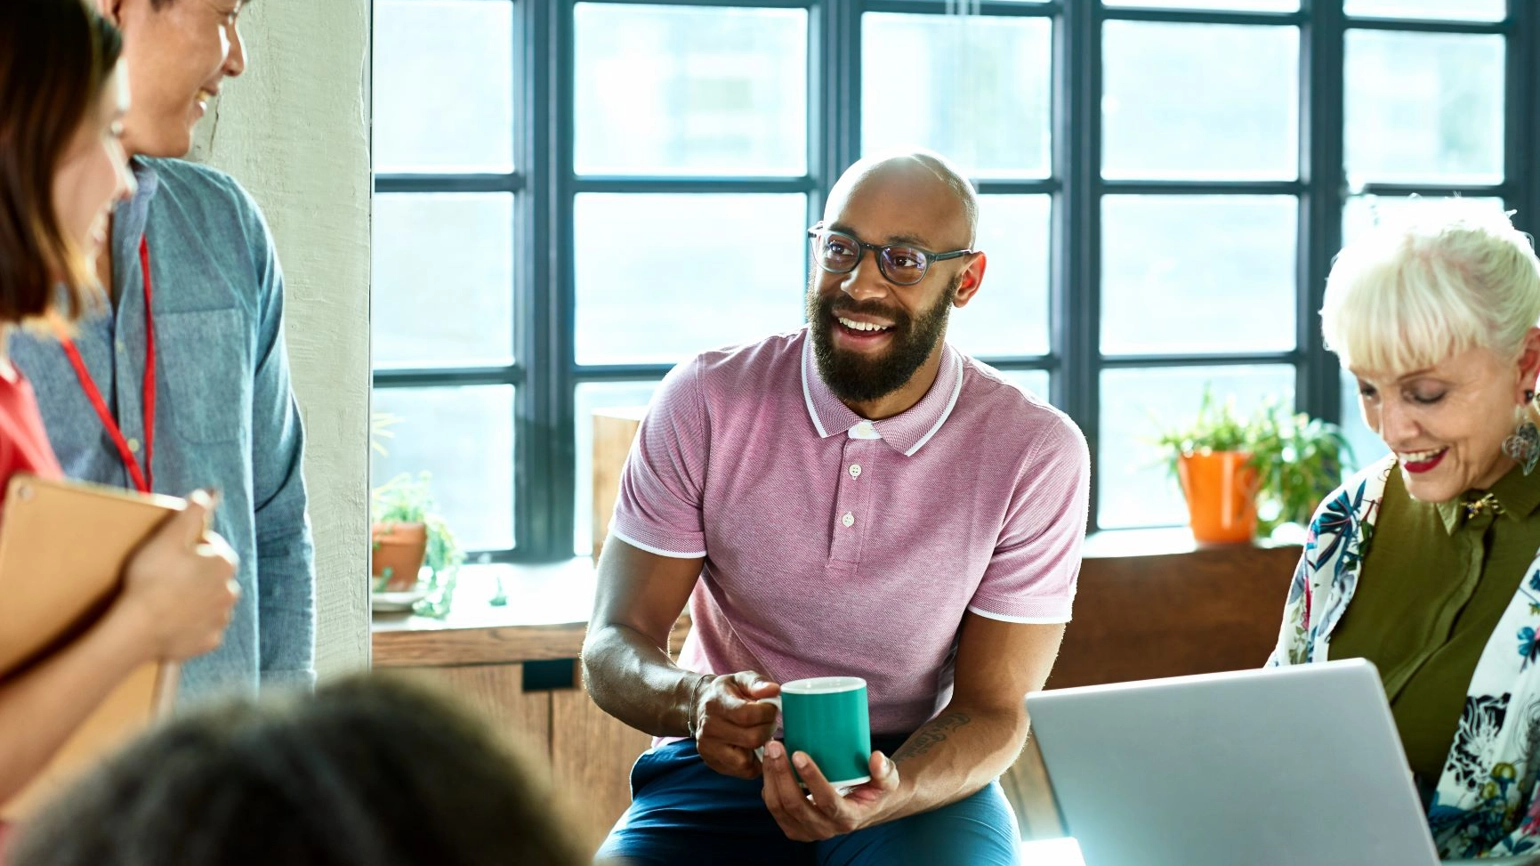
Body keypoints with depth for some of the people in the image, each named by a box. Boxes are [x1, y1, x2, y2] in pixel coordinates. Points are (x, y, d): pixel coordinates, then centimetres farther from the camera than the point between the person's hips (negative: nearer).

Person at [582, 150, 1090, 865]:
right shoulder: (706, 399, -6)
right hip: (721, 768, 1)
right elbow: (612, 648, -6)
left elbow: (991, 709, -6)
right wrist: (695, 701, -30)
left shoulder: (1036, 454, -9)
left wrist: (887, 793, -28)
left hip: (924, 777, -1)